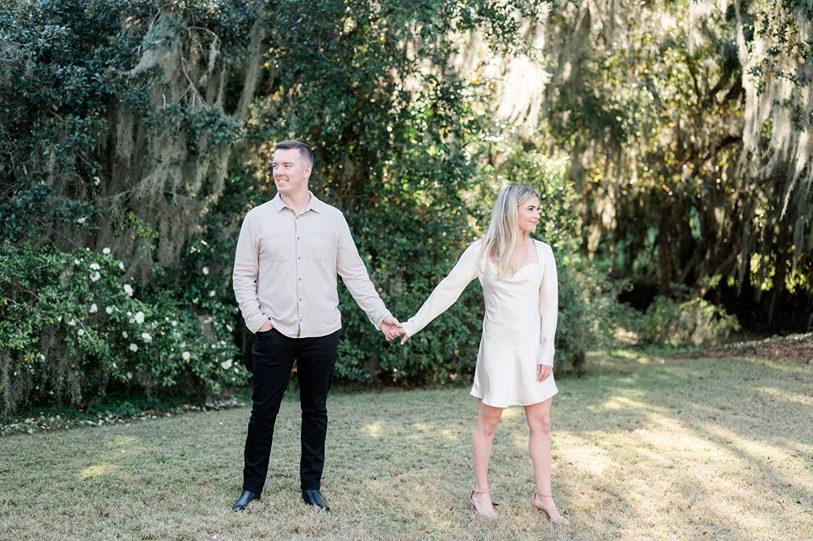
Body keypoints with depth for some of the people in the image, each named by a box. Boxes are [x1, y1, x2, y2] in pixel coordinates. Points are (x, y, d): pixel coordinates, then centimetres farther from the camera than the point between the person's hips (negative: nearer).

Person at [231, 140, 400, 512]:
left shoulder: (332, 219, 3)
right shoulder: (258, 219, 1)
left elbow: (354, 273, 5)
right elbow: (243, 276, 4)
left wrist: (380, 315, -1)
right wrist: (255, 319, -6)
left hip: (321, 332, 1)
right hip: (274, 332, -1)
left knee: (315, 411, 10)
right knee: (263, 410, 5)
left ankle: (311, 485, 22)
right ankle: (252, 486, 18)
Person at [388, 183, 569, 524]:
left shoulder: (542, 252, 3)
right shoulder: (482, 250, -4)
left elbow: (549, 304, 3)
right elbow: (447, 290, -1)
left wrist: (547, 353, -3)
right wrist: (411, 326, -3)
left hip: (533, 346, 3)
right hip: (498, 346, -2)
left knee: (541, 423, 6)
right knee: (488, 422, 7)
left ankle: (543, 495, 16)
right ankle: (480, 493, 20)